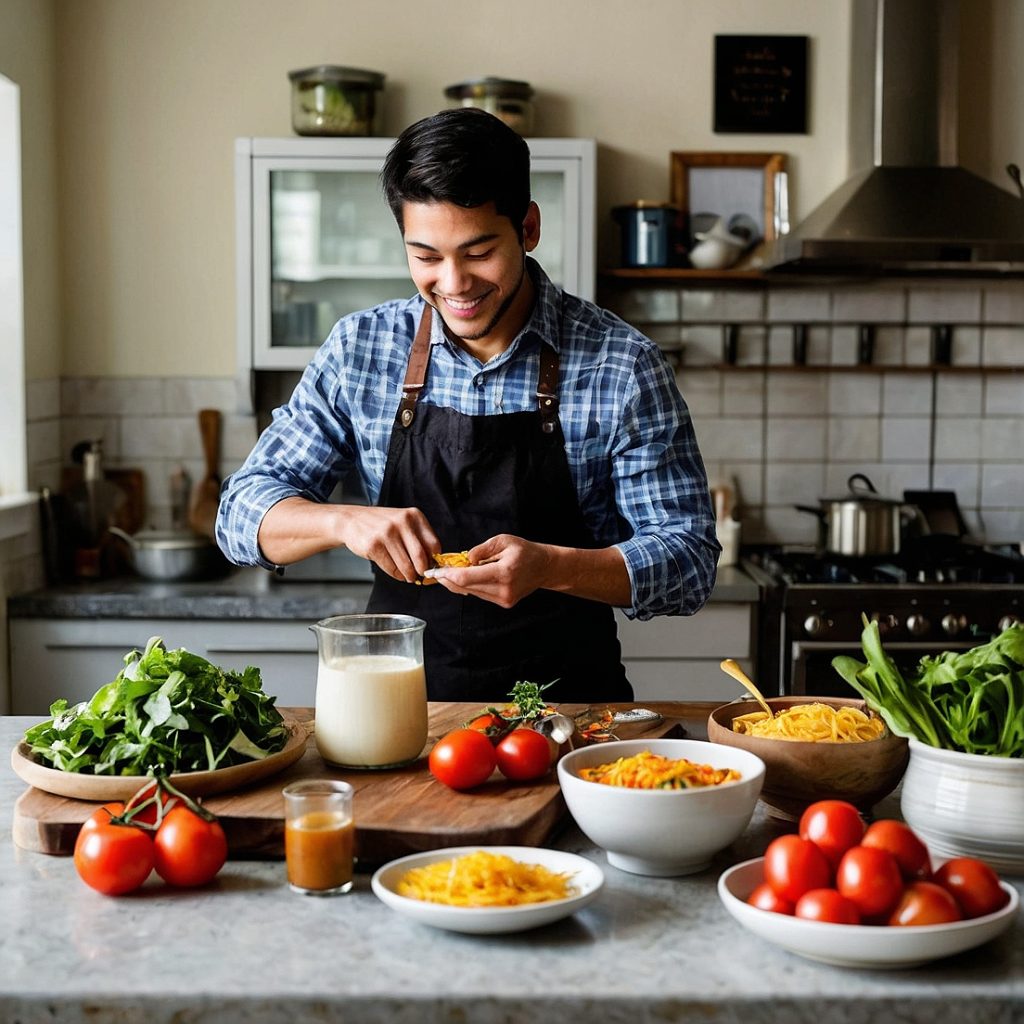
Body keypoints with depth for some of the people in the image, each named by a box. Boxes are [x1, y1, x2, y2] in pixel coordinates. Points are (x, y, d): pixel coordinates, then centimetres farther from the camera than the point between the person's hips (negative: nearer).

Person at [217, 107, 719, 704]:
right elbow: (244, 512, 4)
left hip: (567, 700, -1)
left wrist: (549, 567, -24)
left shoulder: (623, 366, -5)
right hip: (398, 704, 2)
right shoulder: (359, 349, 2)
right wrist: (344, 520, -18)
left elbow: (689, 561, -5)